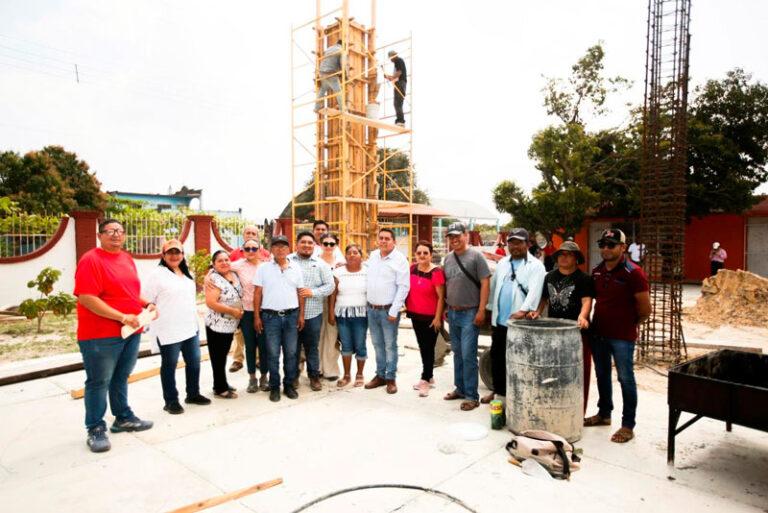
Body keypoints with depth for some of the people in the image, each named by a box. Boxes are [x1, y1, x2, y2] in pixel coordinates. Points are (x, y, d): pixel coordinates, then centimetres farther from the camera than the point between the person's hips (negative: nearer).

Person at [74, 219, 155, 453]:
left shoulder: (127, 259, 12)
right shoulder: (91, 260, -13)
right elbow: (86, 299, -22)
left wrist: (147, 304, 4)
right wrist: (121, 317, -24)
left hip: (131, 332, 8)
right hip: (100, 336, -7)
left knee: (121, 379, 19)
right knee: (99, 382, 4)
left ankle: (124, 418, 33)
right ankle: (96, 430, 17)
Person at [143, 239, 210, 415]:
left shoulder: (186, 273, 14)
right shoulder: (158, 274, -9)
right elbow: (146, 301, -10)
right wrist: (155, 315, -14)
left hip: (190, 327, 8)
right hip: (168, 330, -7)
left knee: (194, 362, 14)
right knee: (169, 365, 4)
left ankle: (193, 394, 29)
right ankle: (171, 401, 16)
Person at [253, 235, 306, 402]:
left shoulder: (296, 268, 6)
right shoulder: (263, 268, 0)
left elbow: (300, 293, 8)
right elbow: (257, 293, 0)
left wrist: (301, 315, 4)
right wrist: (257, 317, -3)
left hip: (291, 315, 2)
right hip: (270, 316, -2)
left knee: (291, 353, 8)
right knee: (273, 354, 5)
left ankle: (289, 385, 21)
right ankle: (274, 387, 17)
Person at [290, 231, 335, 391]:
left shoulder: (321, 264, 6)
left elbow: (330, 286, 2)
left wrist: (313, 292, -11)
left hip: (313, 314, 1)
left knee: (312, 347, 10)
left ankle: (314, 376, 24)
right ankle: (293, 376, 26)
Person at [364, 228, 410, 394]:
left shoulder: (400, 259, -10)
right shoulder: (372, 255, 8)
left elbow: (403, 287, -13)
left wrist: (394, 311, -16)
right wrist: (368, 300, 14)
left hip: (388, 310, -5)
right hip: (372, 309, 6)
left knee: (390, 345, 3)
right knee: (377, 344, 14)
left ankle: (391, 378, 15)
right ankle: (380, 375, 26)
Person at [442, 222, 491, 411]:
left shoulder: (476, 256, -8)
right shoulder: (448, 258, 10)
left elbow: (485, 283, -11)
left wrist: (481, 310, -16)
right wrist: (444, 308, 14)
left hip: (470, 313, -6)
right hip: (452, 312, 6)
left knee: (468, 355, -5)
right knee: (457, 353, 15)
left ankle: (472, 396, 5)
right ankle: (460, 388, 28)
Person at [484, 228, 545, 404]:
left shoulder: (535, 265, -6)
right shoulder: (502, 264, 14)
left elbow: (534, 291, -18)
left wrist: (524, 310, -31)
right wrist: (491, 313, 14)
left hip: (520, 322, -6)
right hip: (499, 320, 6)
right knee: (496, 356, 15)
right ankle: (498, 390, 31)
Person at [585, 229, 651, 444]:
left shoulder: (633, 273, -13)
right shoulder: (597, 271, 5)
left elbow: (645, 309, -10)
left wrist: (630, 324, 3)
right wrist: (591, 320, 10)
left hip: (622, 336, -6)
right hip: (598, 333, 6)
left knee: (626, 379, 3)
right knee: (602, 375, 17)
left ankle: (628, 425, 15)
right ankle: (604, 414, 34)